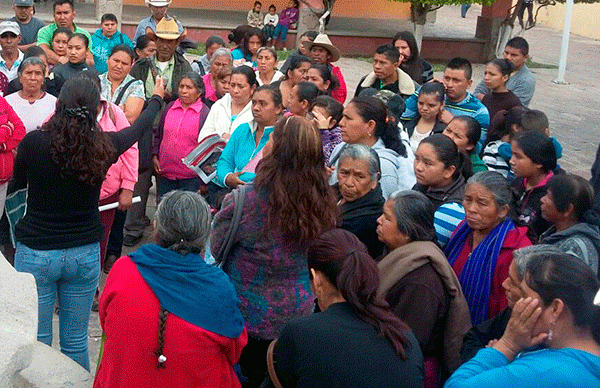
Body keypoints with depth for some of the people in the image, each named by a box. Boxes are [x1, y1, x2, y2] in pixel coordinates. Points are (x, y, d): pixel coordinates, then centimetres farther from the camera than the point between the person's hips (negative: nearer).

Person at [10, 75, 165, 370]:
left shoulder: (33, 143, -14)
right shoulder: (104, 147, -7)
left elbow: (15, 190, 2)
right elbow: (138, 128, 14)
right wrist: (156, 98, 33)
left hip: (36, 254, -2)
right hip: (85, 254, 2)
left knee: (35, 343, 9)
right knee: (76, 341, 15)